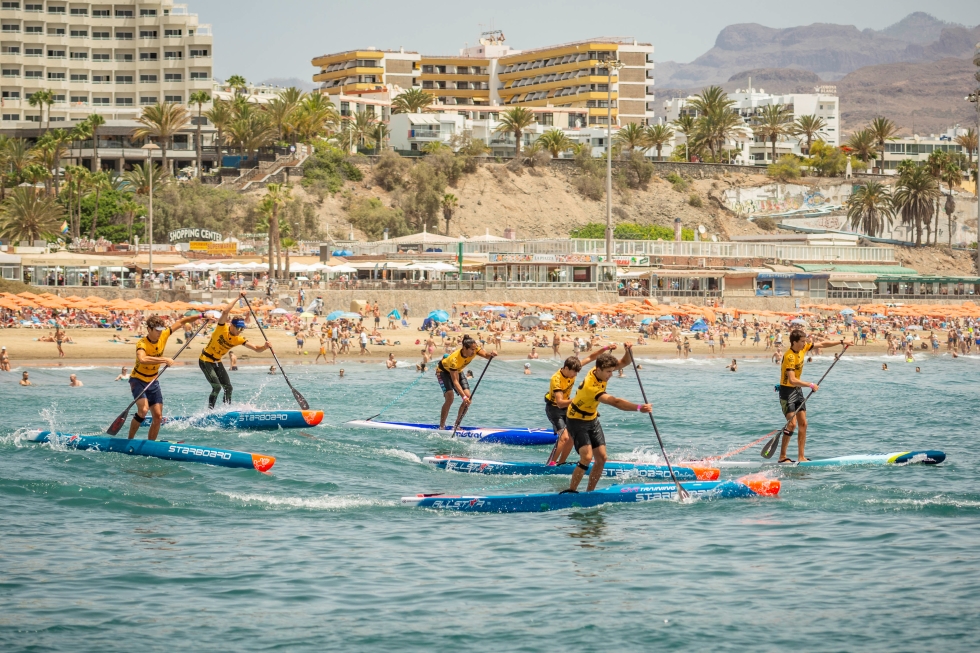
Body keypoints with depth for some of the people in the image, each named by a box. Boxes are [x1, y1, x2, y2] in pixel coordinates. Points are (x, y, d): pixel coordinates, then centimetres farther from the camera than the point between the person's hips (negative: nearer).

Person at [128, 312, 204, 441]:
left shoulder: (163, 336, -7)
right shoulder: (142, 343, -25)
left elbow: (180, 322, 4)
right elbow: (142, 359, -47)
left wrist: (201, 316, 1)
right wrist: (164, 360, -45)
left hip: (153, 382, 7)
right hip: (138, 380, -7)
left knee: (158, 417, 1)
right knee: (143, 410, -27)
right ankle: (129, 440, -14)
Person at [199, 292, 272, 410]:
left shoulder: (239, 339, -5)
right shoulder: (223, 328, -19)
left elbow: (256, 349, -7)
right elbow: (225, 312, -36)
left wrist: (265, 346, -29)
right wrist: (238, 298, -33)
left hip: (217, 362, 7)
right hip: (206, 360, -7)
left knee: (228, 387, 3)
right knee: (217, 387, -17)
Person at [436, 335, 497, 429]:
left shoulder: (474, 349, -25)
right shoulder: (454, 359, -40)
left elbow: (486, 355, -34)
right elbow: (455, 381, -42)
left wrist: (491, 354, -59)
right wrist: (463, 396, -50)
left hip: (457, 371, 6)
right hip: (443, 371, -6)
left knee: (468, 397, -9)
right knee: (449, 398, -23)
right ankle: (441, 427, -12)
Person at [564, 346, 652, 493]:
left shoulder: (600, 370, -11)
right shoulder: (590, 386, -35)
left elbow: (625, 362, -4)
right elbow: (615, 402, -41)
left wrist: (629, 351, -27)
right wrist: (639, 408, -48)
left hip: (592, 419, 8)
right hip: (577, 421, -8)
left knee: (601, 457, 0)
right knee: (587, 457, -23)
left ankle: (590, 492, 8)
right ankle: (571, 491, -14)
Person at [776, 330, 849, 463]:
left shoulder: (803, 348, 1)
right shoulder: (790, 357, -24)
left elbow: (822, 344, 13)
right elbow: (792, 380, -30)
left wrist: (841, 342, 12)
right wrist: (810, 385, -25)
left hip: (797, 390, 9)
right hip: (787, 391, -9)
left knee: (803, 424, 5)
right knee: (792, 423, -17)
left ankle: (801, 457, 8)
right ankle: (782, 457, -12)